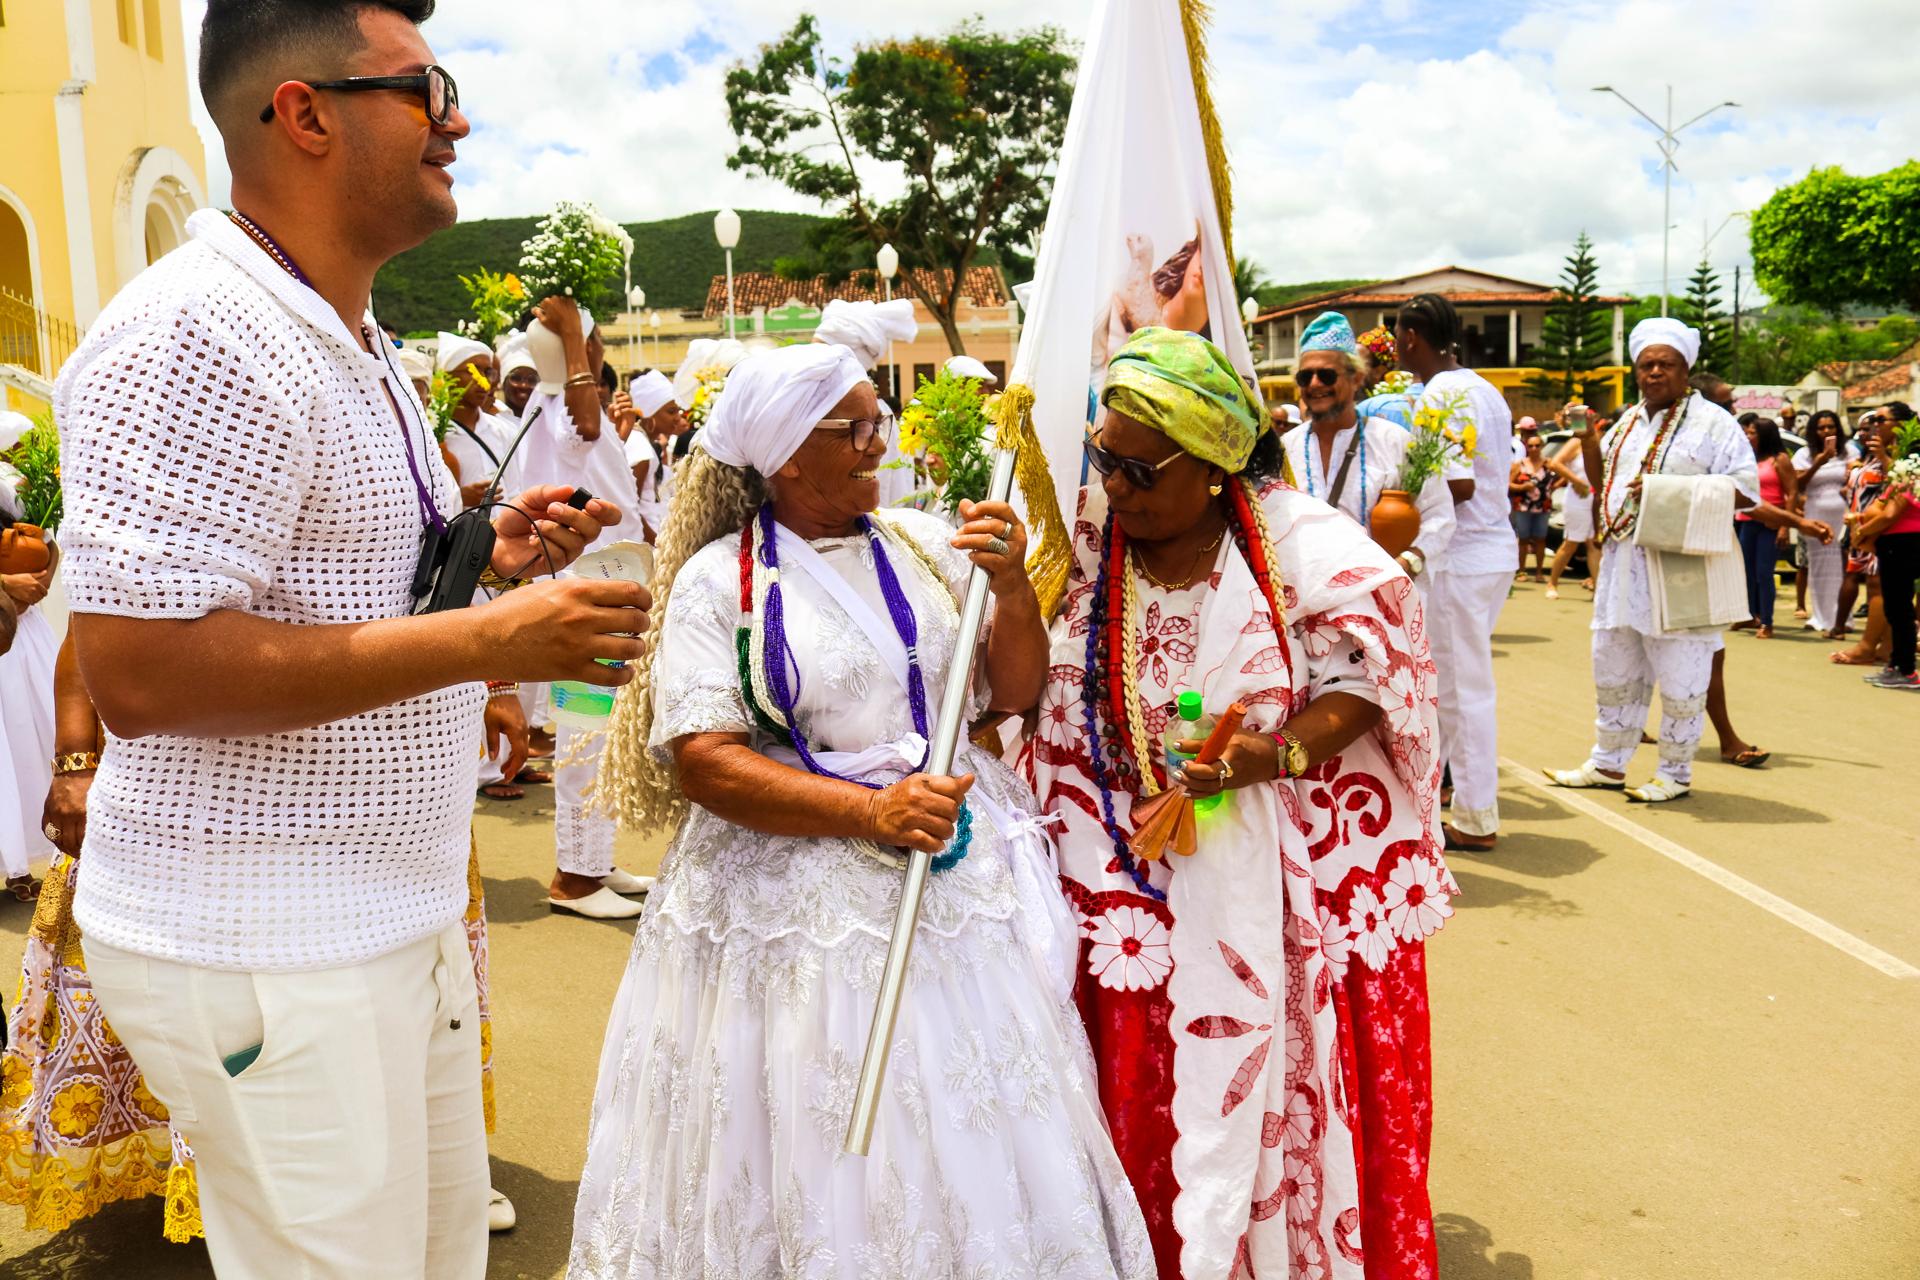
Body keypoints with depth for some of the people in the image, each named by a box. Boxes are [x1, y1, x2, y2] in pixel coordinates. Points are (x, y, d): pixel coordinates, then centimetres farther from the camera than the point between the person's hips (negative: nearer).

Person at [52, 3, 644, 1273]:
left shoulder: (353, 342, 14)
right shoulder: (198, 336, -19)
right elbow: (140, 671, -25)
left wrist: (486, 556, 6)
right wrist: (482, 641, -26)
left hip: (399, 914, 9)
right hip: (262, 944, -9)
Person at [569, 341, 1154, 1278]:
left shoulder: (925, 545, 5)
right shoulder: (721, 579, -5)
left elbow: (1014, 693, 8)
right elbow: (701, 759, -13)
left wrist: (1014, 587, -10)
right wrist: (872, 813, -20)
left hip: (960, 872, 4)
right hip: (798, 889, -3)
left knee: (969, 1140, 9)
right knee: (821, 1143, 7)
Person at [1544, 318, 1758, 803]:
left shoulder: (1713, 421, -5)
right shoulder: (1628, 422, 15)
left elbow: (1745, 488, -10)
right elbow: (1603, 482, 21)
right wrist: (1588, 442, 5)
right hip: (1623, 564, 7)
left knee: (1679, 675, 0)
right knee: (1615, 670, 14)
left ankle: (1675, 772, 13)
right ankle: (1608, 763, 26)